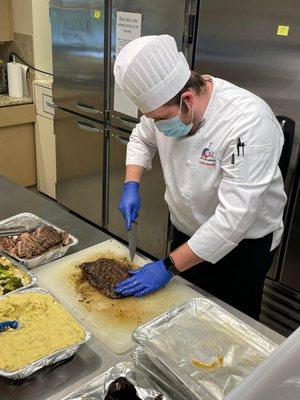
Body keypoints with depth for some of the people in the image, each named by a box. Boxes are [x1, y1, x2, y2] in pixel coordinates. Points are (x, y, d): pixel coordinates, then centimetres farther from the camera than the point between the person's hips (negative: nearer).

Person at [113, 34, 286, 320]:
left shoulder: (249, 123, -34)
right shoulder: (165, 100, -15)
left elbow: (234, 218, -34)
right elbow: (142, 139, 8)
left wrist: (168, 267, -29)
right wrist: (131, 185, -9)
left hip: (242, 243, -5)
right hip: (186, 230, 6)